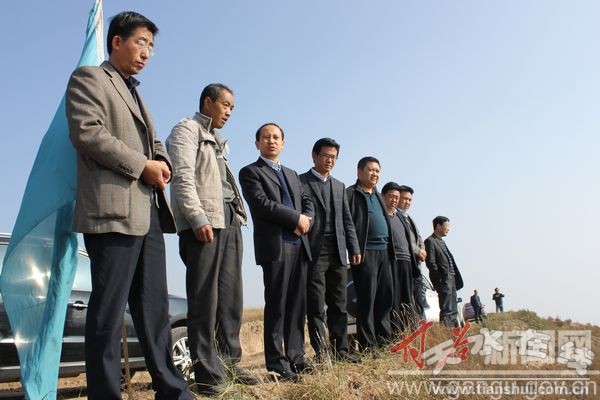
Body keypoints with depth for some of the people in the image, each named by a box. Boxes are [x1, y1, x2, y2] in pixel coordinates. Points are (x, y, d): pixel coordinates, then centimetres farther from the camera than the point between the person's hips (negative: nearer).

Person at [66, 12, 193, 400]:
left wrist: (162, 162, 3)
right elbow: (87, 132, -12)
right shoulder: (89, 78, 3)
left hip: (148, 212, 9)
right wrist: (142, 165, -13)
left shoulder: (135, 93, 29)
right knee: (108, 310, -5)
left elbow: (154, 141, 26)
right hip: (114, 210, -8)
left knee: (155, 307, 9)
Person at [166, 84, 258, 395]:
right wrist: (198, 218, -21)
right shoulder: (187, 130, 1)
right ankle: (207, 374, 1)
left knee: (231, 297, 8)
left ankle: (229, 364, 16)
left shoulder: (218, 139, 27)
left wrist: (237, 214, 10)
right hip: (202, 223, -8)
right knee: (205, 299, -6)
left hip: (229, 221, 9)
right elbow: (183, 177, -12)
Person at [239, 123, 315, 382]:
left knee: (298, 304, 7)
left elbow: (308, 202, 18)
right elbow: (261, 204, -11)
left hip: (299, 245, 6)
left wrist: (306, 219, -5)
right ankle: (277, 363, 2)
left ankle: (295, 356, 15)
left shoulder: (292, 174, 25)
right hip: (275, 245, -6)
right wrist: (296, 218, -10)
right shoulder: (250, 172, 3)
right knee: (277, 305, -4)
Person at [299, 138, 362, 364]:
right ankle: (321, 352, 4)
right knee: (316, 307, -2)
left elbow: (347, 220, 18)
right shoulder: (300, 181, 1)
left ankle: (340, 351, 14)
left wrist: (354, 248, 9)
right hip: (314, 252, -6)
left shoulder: (339, 186, 20)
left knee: (339, 306, 8)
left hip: (338, 252, 6)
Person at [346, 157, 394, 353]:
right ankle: (368, 345, 0)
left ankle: (384, 340, 18)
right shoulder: (351, 194, -2)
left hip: (384, 251, 8)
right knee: (367, 298, -5)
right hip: (365, 252, -8)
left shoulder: (378, 196, 23)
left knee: (386, 297, 8)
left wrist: (390, 248, 17)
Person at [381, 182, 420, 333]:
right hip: (390, 261, -8)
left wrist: (413, 262, 18)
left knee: (407, 300, 8)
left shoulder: (401, 216, 23)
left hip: (406, 261, 8)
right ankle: (395, 332, -8)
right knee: (393, 298, -9)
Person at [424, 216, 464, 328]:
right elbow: (430, 263, -14)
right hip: (444, 281, -10)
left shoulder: (441, 242, 21)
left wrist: (456, 279, 12)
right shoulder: (430, 241, -7)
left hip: (451, 280, 10)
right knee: (446, 311, -11)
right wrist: (441, 280, -17)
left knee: (453, 311, 12)